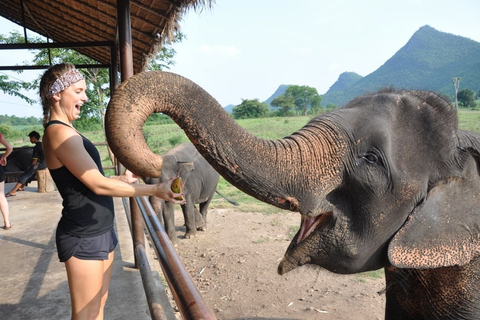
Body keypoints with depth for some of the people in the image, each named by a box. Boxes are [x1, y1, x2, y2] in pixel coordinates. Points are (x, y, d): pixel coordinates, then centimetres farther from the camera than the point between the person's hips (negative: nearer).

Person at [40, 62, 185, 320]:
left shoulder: (66, 131, 12)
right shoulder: (59, 132, -18)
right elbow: (98, 185, -21)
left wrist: (122, 179, 17)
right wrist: (154, 190, -20)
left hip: (101, 231, 9)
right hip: (83, 237, -9)